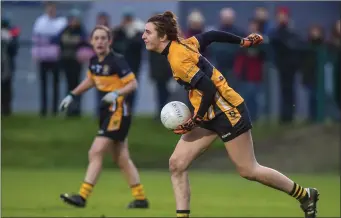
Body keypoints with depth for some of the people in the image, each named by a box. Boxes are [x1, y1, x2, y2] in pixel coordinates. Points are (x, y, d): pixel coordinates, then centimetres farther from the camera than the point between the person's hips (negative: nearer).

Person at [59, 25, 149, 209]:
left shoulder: (116, 61, -15)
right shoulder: (94, 61, 8)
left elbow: (133, 83, -15)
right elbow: (90, 80, 27)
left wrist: (116, 93, -30)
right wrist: (72, 95, 22)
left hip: (118, 113, -8)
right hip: (106, 113, 8)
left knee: (96, 153, -14)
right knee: (122, 159, 12)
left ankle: (82, 196, -15)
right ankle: (140, 198, 20)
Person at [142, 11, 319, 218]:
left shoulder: (178, 59, -24)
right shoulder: (182, 44, 2)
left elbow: (209, 89, -26)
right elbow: (211, 35, 14)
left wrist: (194, 121, -20)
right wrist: (243, 41, 25)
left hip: (227, 112, -9)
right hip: (210, 116, 9)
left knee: (249, 170, 1)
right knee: (177, 164, -1)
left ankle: (305, 195, 18)